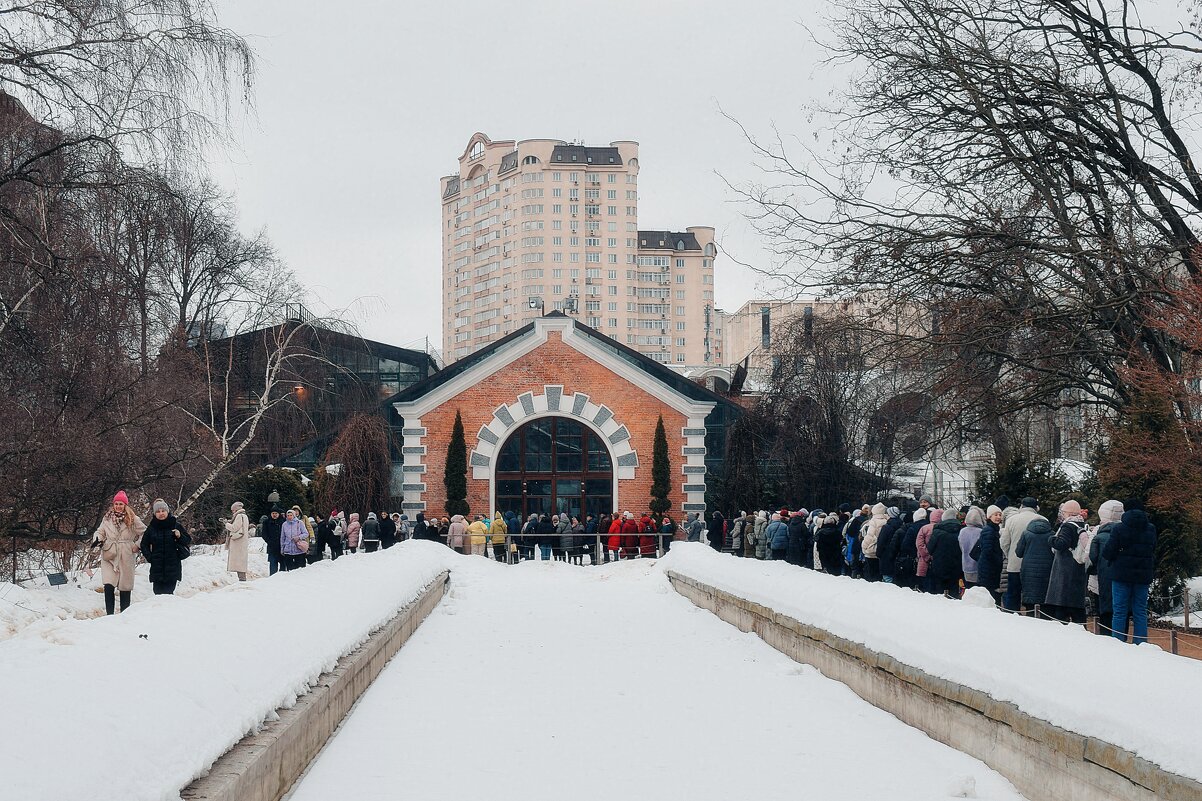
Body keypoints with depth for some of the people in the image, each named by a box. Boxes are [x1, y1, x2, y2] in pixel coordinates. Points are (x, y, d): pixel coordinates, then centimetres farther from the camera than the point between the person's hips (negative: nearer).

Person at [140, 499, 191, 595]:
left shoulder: (176, 525, 3)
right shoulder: (151, 528, 7)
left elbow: (188, 541, 7)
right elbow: (144, 545, 18)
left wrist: (180, 536, -13)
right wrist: (149, 557, 4)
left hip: (173, 567, -2)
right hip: (157, 568, 2)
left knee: (169, 591, -8)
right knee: (158, 592, -3)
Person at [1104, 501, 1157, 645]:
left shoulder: (1119, 529, -9)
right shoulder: (1151, 530, 4)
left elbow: (1107, 553, -10)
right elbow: (1153, 553, 12)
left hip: (1122, 575, -3)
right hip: (1143, 575, 3)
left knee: (1120, 612, 1)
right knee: (1140, 612, 8)